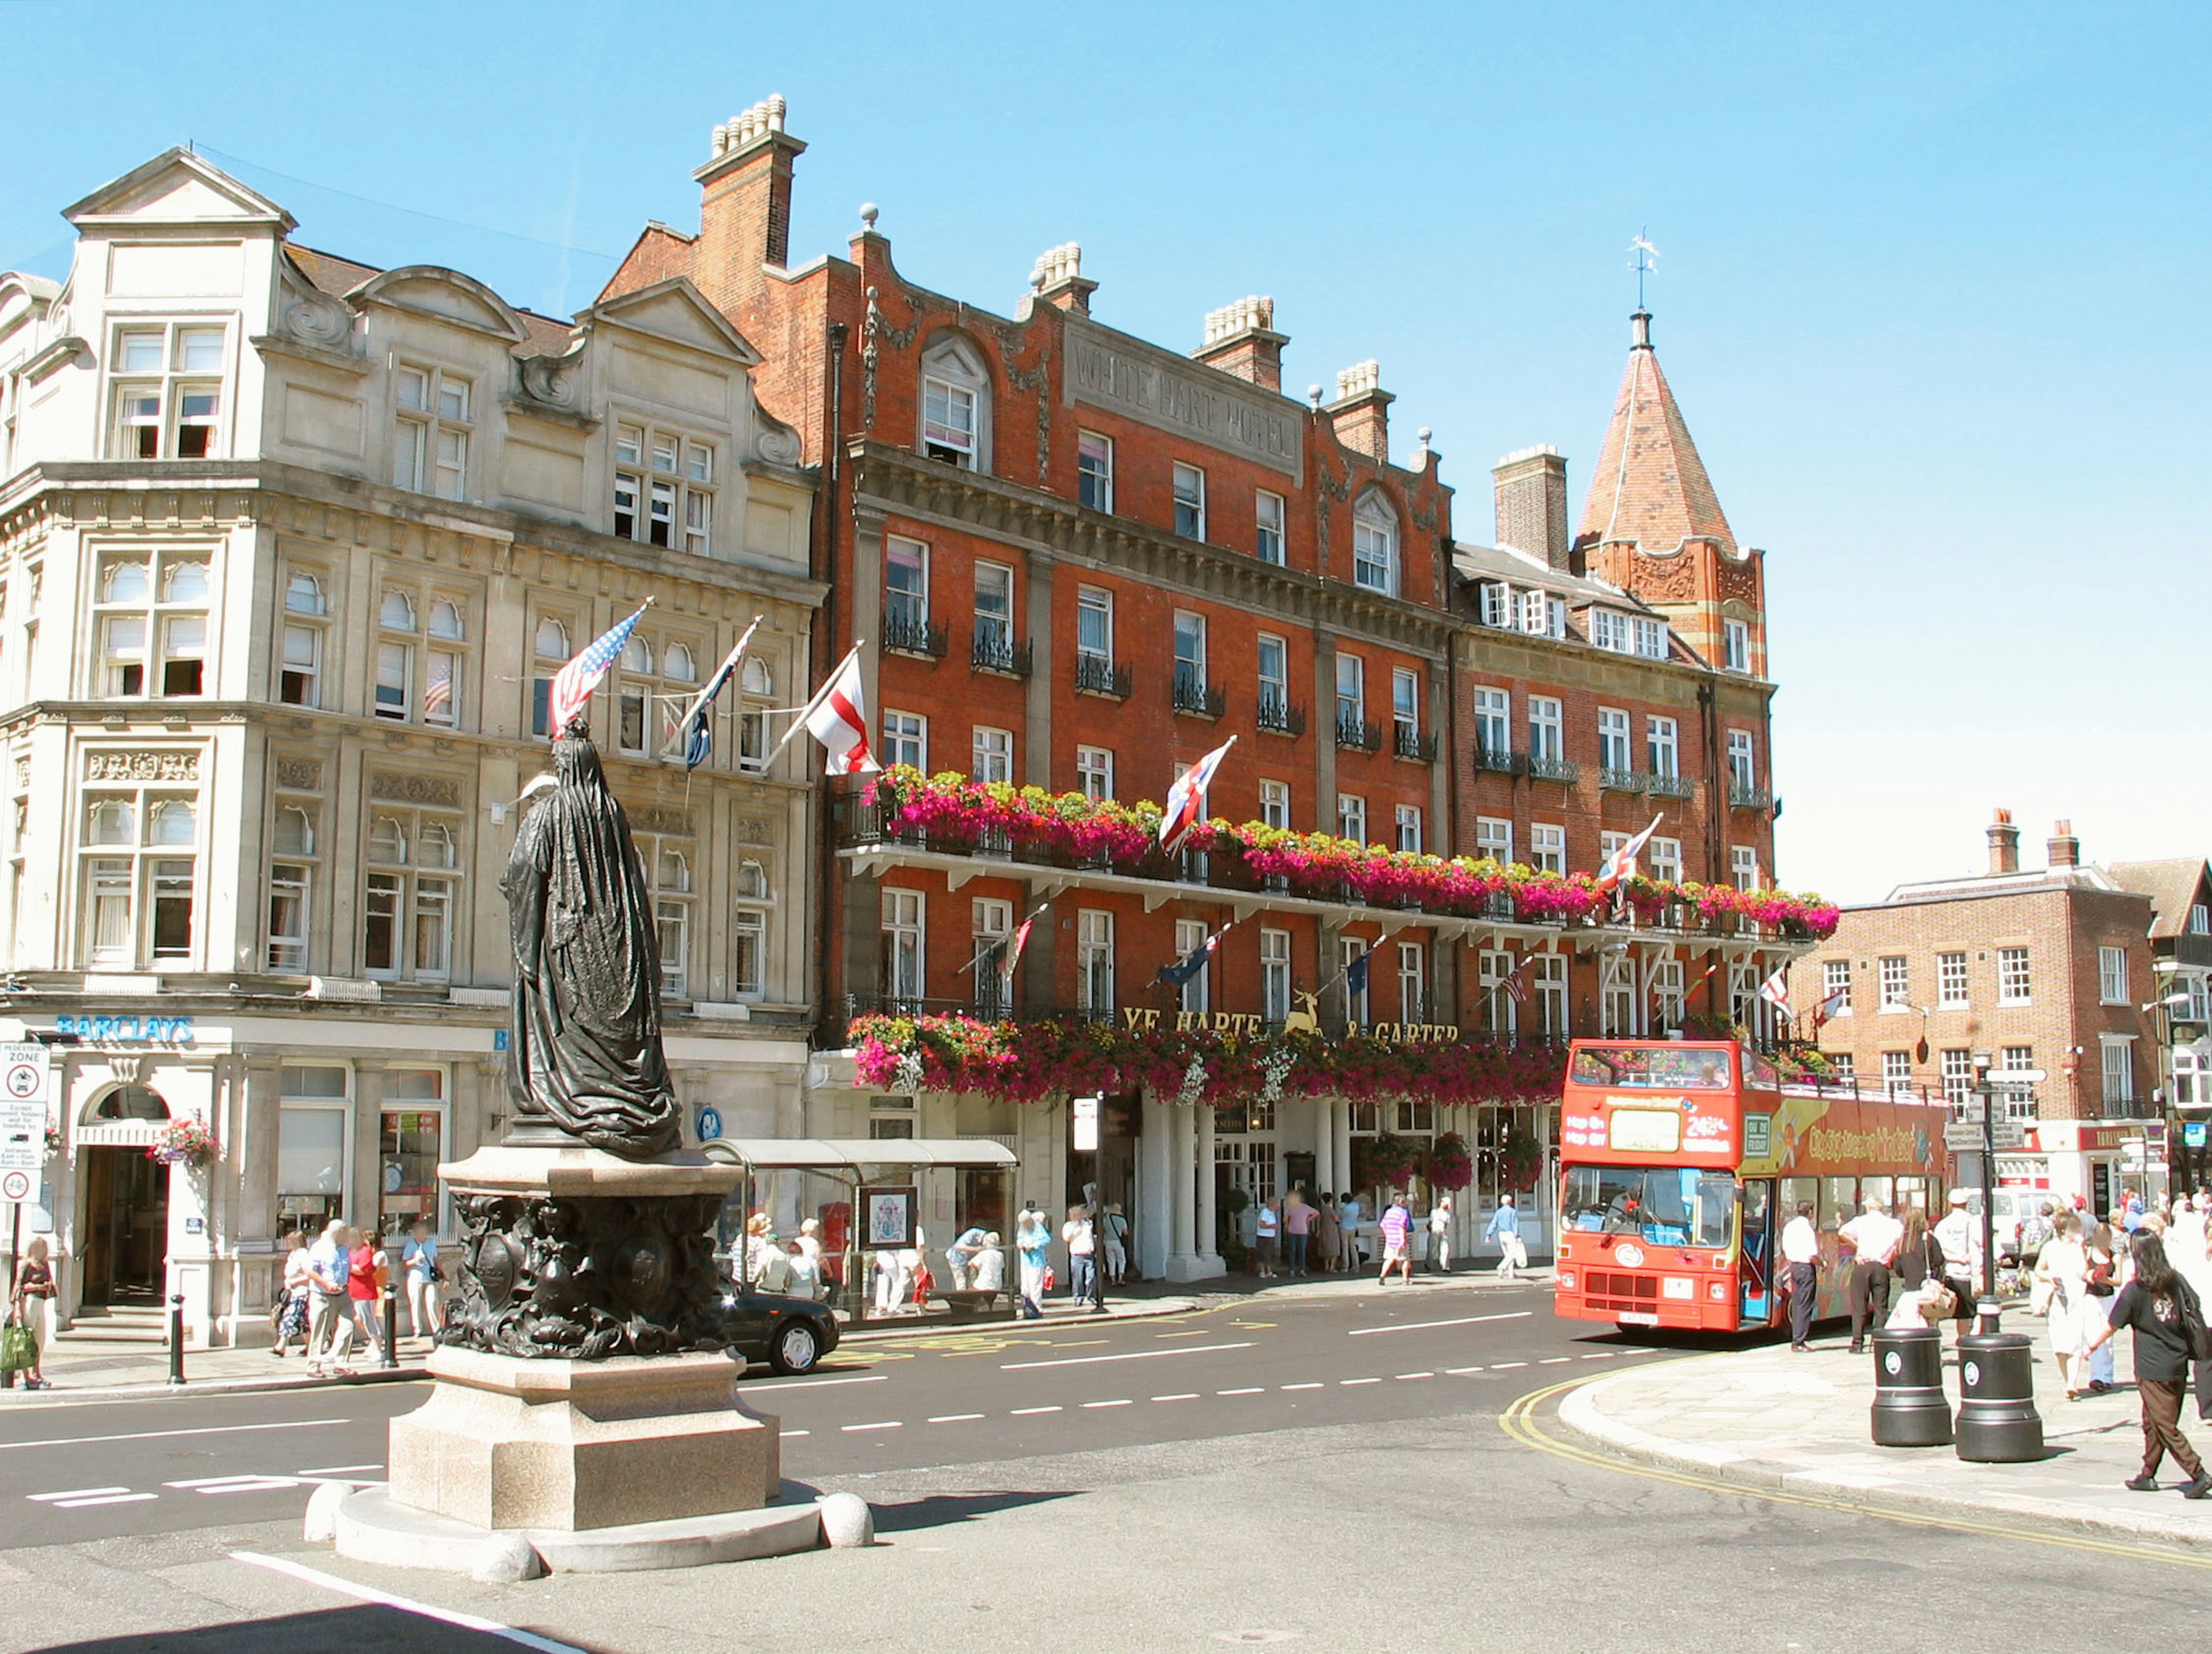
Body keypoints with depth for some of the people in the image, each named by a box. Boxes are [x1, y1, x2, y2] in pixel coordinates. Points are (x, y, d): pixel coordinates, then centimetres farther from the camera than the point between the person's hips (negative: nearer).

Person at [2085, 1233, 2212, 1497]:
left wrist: (2093, 1343, 12)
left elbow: (2111, 1327, -3)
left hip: (2153, 1369, -6)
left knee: (2166, 1427, 0)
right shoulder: (2177, 1282, 2)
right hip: (2178, 1365, 6)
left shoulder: (2134, 1290, -11)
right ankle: (2148, 1476, 23)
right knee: (2152, 1424, 16)